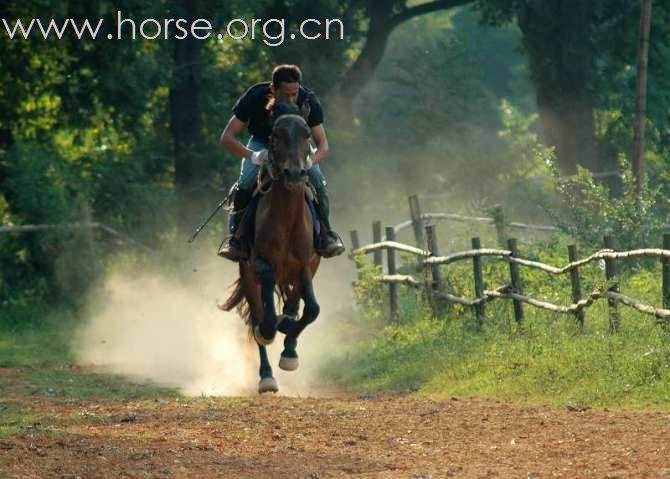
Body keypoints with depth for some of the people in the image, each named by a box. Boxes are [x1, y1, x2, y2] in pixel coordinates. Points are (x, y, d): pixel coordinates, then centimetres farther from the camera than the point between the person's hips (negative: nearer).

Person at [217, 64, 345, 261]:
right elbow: (227, 138, -29)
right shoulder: (255, 97, -30)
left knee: (317, 180, -23)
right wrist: (253, 156, -48)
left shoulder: (308, 101, -26)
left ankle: (325, 234, -5)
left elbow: (323, 145, -23)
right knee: (245, 182, -28)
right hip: (261, 143, -1)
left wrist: (310, 161, -48)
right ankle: (236, 236, -15)